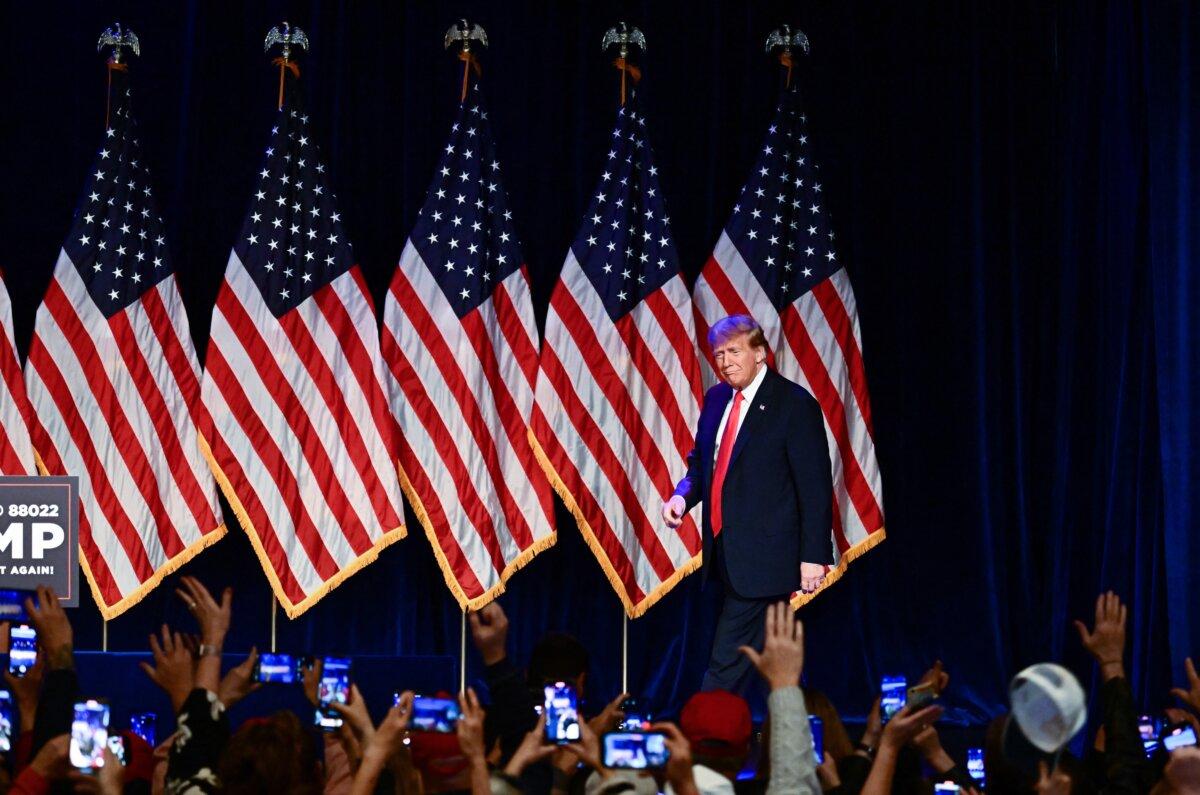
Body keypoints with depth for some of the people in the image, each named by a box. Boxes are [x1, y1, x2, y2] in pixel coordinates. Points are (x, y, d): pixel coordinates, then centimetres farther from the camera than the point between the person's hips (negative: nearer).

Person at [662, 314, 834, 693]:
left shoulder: (795, 404, -9)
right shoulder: (716, 399, 11)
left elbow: (815, 486, -10)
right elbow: (701, 462, 23)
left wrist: (813, 556, -14)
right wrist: (683, 495, 1)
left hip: (764, 555, -7)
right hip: (726, 549, 7)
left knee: (728, 660, -11)